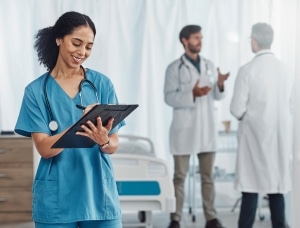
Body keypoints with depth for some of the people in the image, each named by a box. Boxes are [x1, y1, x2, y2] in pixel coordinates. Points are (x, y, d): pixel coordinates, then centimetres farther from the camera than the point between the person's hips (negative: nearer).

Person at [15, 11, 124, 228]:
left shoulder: (102, 84, 2)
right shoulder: (37, 90, -2)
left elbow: (114, 145, 1)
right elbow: (44, 148, -10)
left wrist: (103, 140, -22)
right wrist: (78, 128, -27)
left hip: (99, 194, 1)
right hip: (56, 201, -1)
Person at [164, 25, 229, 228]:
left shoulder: (209, 65, 9)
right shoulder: (174, 68, -4)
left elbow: (217, 96, 9)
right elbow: (169, 98, -11)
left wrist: (220, 85, -12)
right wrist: (192, 94, -23)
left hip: (207, 129, 4)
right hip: (184, 129, -4)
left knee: (208, 175, 7)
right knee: (180, 176, 2)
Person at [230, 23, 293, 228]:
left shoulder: (247, 70, -12)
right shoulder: (284, 69, 4)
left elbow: (237, 109, -10)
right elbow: (289, 107, 9)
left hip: (255, 135, -5)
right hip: (280, 136, 5)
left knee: (251, 187, -1)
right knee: (276, 185, 9)